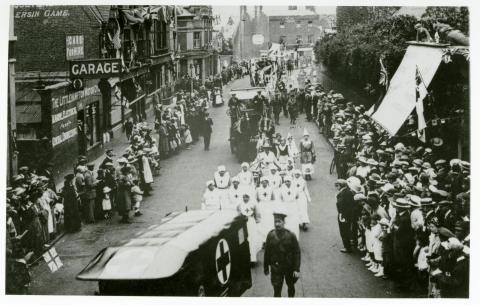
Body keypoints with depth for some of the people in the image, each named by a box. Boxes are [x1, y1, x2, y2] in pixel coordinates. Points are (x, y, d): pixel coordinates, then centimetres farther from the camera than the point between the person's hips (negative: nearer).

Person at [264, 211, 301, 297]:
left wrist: (297, 269, -14)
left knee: (291, 287, 22)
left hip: (289, 267, 1)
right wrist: (266, 268, 1)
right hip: (276, 268, -1)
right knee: (277, 290, -5)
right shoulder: (270, 235, -9)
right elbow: (267, 252, -2)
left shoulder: (291, 236, -13)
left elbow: (297, 253, -10)